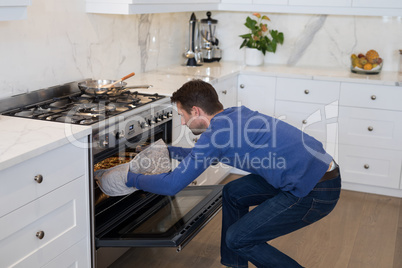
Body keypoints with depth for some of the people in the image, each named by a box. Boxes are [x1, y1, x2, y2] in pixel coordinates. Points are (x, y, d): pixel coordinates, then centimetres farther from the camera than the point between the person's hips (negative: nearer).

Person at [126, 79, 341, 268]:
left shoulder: (216, 131, -17)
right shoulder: (235, 114, 10)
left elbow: (172, 185, -12)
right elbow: (205, 154, 30)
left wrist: (132, 179, 4)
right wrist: (168, 150, 35)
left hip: (316, 192, -10)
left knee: (238, 238, -3)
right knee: (233, 193, 17)